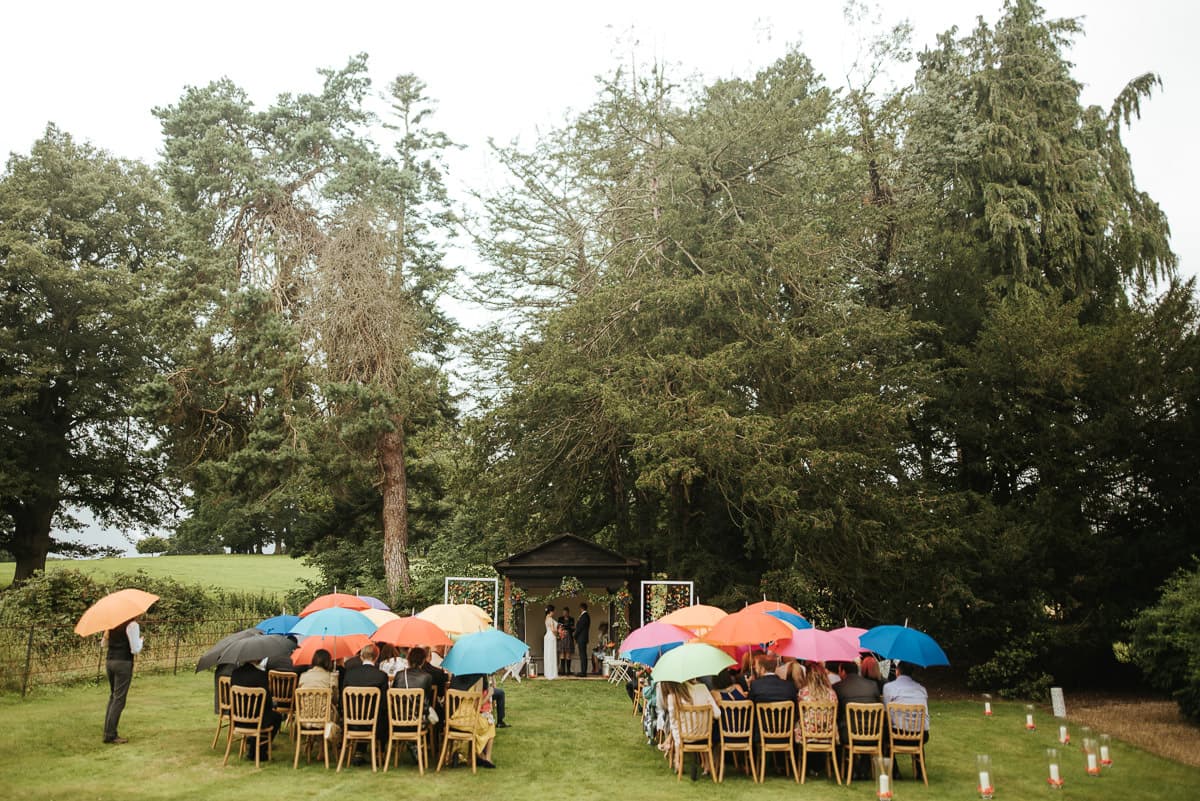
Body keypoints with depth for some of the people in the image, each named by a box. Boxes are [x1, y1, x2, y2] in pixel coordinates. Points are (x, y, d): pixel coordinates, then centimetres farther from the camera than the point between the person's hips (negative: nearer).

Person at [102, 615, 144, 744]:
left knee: (113, 697, 18)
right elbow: (136, 650, -14)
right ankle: (110, 735, 1)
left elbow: (103, 643, 18)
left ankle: (108, 732, 21)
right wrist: (141, 640, 5)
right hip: (123, 662, -7)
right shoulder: (132, 625, -13)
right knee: (119, 699, -1)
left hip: (109, 661, 7)